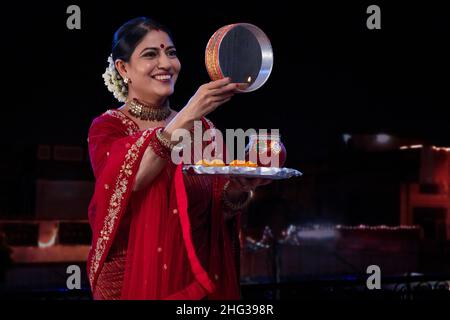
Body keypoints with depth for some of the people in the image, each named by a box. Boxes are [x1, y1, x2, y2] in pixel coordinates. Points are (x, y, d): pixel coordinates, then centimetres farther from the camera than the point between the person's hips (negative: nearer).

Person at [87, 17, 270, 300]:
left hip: (198, 281, 3)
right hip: (131, 282, -3)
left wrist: (237, 187, -20)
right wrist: (186, 117, -31)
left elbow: (219, 213, 1)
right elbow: (126, 180, -24)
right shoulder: (107, 127, -4)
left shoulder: (202, 127, 4)